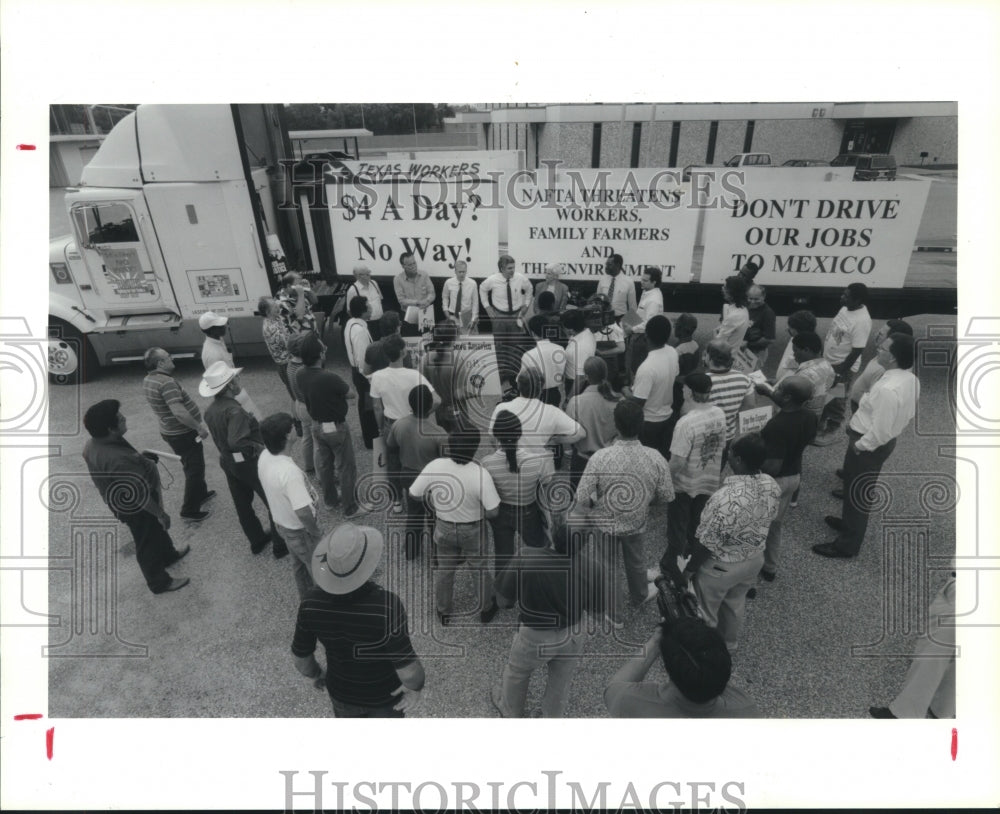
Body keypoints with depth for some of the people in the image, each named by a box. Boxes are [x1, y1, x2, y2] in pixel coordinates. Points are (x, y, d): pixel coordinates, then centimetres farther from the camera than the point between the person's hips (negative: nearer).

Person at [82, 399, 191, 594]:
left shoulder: (92, 445, -10)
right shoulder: (117, 460, -40)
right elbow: (139, 494, -32)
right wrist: (161, 513, -19)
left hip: (122, 501, 9)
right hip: (137, 507, -9)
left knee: (157, 530, 31)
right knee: (148, 543, 14)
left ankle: (168, 555, 56)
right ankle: (159, 582, 36)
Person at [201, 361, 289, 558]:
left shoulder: (209, 411, -1)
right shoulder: (234, 410, -28)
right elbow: (236, 441, -37)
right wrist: (257, 446, -23)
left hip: (227, 462, 8)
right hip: (248, 462, -8)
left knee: (242, 504, 20)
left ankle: (257, 541, 36)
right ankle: (281, 545, 18)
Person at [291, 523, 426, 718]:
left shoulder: (311, 602, -29)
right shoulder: (387, 605, -42)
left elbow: (301, 659, -13)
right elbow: (408, 671, -37)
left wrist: (316, 675, 10)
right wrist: (416, 686, -14)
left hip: (342, 689, 3)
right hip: (384, 692, -3)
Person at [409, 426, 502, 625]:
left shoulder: (433, 467, -24)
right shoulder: (480, 474, -33)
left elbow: (413, 494, -9)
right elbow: (493, 512, -24)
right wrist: (477, 512, -4)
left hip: (444, 528, 3)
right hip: (472, 531, -2)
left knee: (444, 570, 26)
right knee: (481, 571, 23)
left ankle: (443, 612, 46)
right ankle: (486, 610, 45)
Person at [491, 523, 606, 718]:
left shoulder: (525, 561, -34)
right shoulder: (587, 567, -26)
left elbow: (504, 600, -18)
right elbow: (599, 612, -11)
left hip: (534, 638, -1)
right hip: (573, 636, 2)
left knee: (517, 673, 31)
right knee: (560, 683, 30)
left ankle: (510, 711, 58)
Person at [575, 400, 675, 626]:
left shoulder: (600, 457, -31)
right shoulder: (655, 458, -23)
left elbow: (583, 498, -24)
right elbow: (667, 496, -10)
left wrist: (590, 513, -2)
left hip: (605, 524, -2)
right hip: (636, 523, 3)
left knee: (607, 569, 21)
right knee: (635, 562, 30)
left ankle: (614, 615, 40)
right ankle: (640, 594, 58)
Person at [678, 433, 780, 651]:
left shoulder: (726, 498, -39)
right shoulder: (771, 485, -16)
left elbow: (706, 543, -27)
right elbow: (767, 521, 2)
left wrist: (689, 569, -10)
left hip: (721, 567, -7)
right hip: (754, 559, 7)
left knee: (705, 611, 20)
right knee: (735, 603, 32)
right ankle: (730, 642, 56)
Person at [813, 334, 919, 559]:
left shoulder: (888, 389, -33)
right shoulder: (911, 380, -2)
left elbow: (880, 432, -30)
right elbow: (908, 414, 12)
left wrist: (858, 445, -15)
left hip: (869, 445, -9)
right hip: (886, 441, 9)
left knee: (857, 493, 7)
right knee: (858, 488, 27)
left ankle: (848, 545, 22)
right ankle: (850, 523, 48)